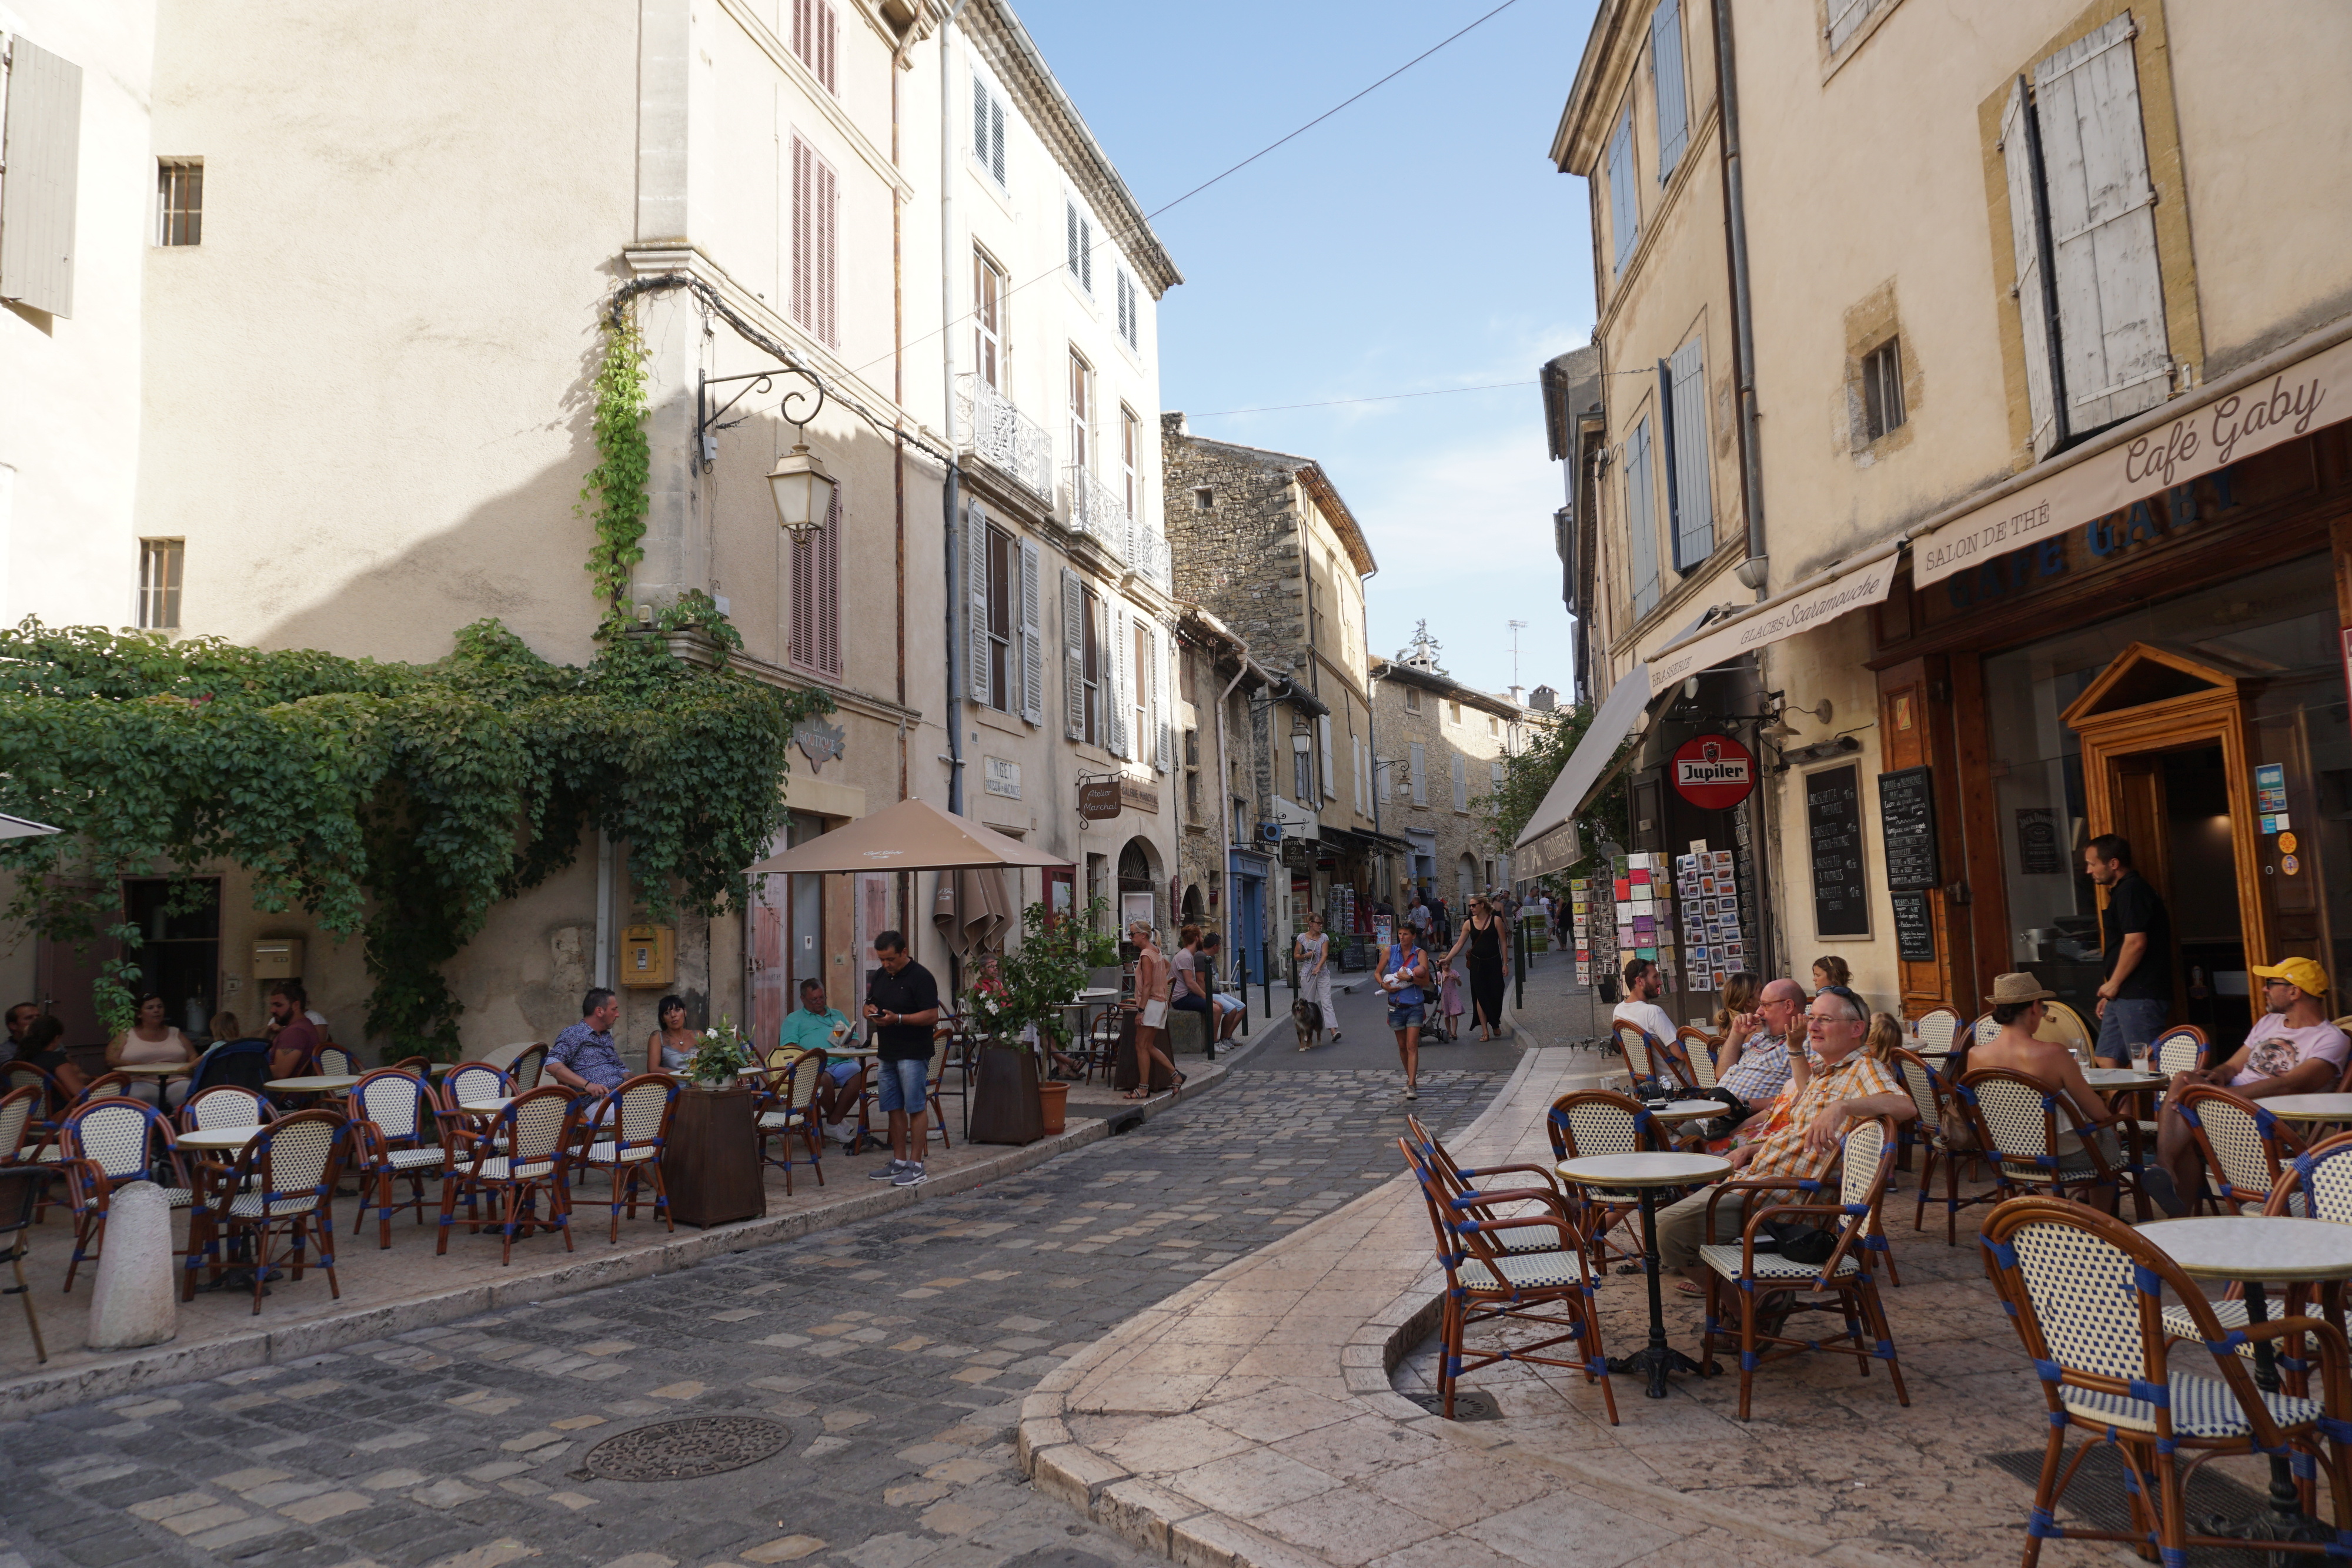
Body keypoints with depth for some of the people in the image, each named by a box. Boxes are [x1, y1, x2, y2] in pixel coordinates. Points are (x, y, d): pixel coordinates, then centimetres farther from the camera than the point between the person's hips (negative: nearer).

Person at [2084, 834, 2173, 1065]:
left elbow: (2136, 943, -22)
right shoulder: (2122, 891, 19)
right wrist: (2110, 993, 22)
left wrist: (2113, 984, -13)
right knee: (2106, 1061, 11)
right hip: (2124, 995, 10)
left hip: (2139, 996, -10)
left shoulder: (2132, 891, -13)